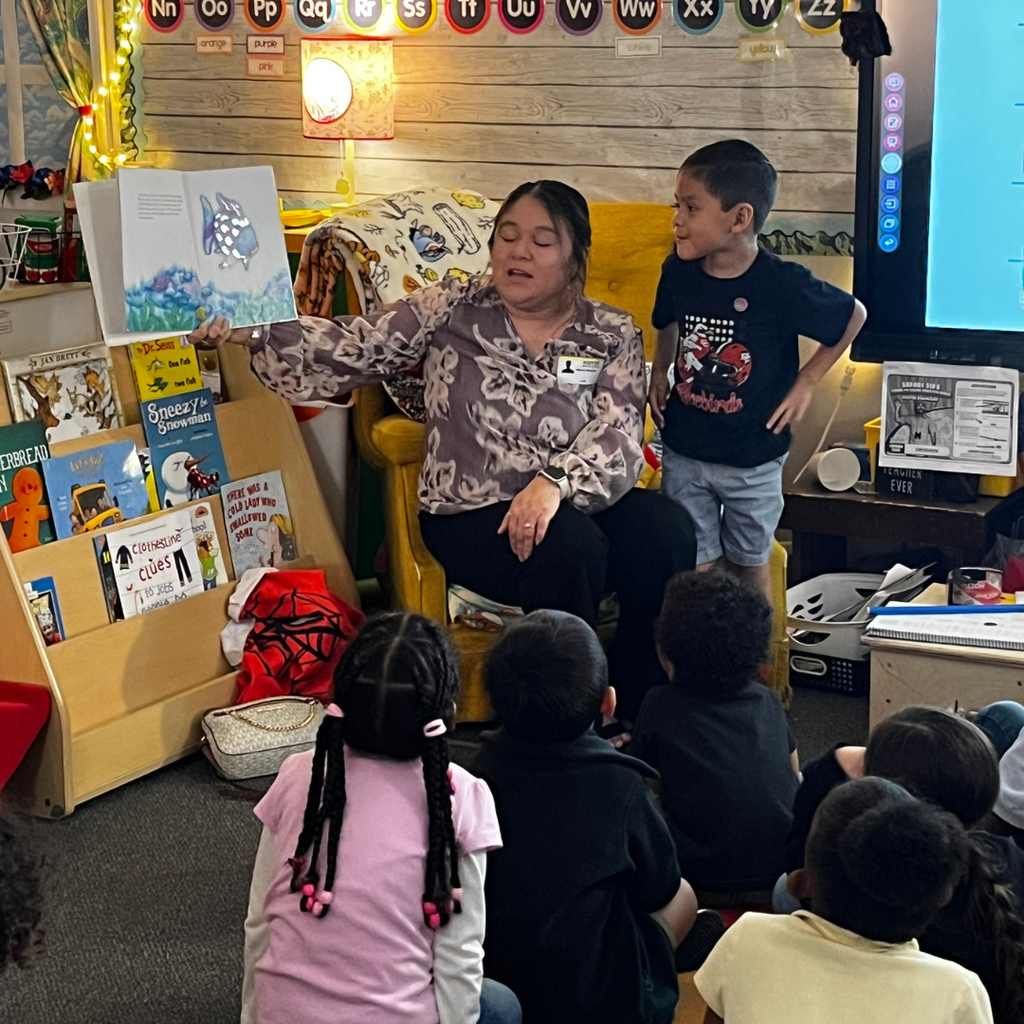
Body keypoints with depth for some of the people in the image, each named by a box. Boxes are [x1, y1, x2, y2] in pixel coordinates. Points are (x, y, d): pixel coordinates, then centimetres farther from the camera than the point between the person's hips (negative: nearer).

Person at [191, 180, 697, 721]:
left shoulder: (612, 335, 5)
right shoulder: (450, 310, 5)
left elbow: (617, 434, -8)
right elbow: (353, 346, -1)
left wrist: (554, 483, -28)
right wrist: (251, 331, -15)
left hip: (582, 501, 2)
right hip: (470, 513, -2)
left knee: (664, 530, -27)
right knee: (570, 546, -32)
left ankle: (637, 722, -10)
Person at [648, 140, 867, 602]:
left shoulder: (783, 285, -21)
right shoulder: (678, 270, -8)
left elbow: (853, 316, -4)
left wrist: (805, 383, -4)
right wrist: (659, 372, 4)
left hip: (753, 459, -3)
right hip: (684, 454, 3)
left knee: (750, 566, 15)